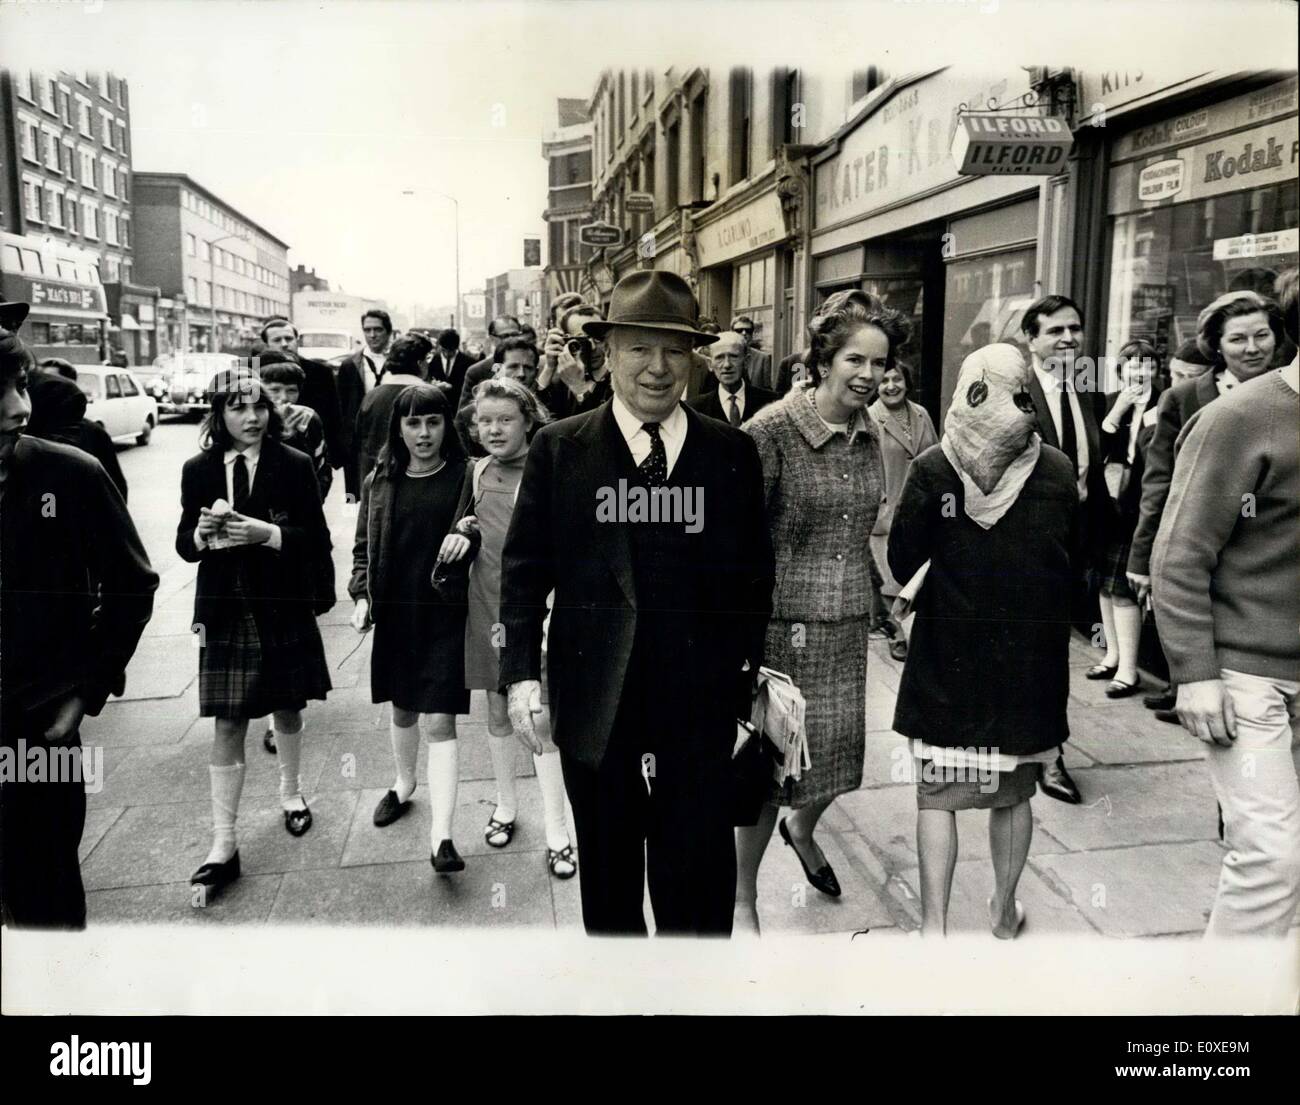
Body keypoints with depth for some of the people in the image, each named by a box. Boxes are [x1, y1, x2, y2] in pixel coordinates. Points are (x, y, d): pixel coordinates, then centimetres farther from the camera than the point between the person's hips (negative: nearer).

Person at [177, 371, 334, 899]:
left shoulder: (295, 466, -7)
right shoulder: (198, 470, 0)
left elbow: (318, 542, -8)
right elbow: (184, 545, 5)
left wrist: (269, 533, -24)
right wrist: (201, 535, -17)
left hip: (284, 611, 0)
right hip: (225, 614, 1)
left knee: (287, 711, 17)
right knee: (227, 726, 1)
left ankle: (291, 792, 43)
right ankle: (223, 846, 8)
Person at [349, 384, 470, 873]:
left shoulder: (463, 478, -6)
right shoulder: (379, 482, 4)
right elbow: (364, 548, 8)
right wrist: (361, 596, -4)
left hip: (447, 615, -4)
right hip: (396, 613, 4)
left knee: (440, 720, -7)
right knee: (402, 709, 21)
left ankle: (441, 835, -5)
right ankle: (404, 784, 47)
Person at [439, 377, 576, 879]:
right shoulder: (477, 472, 6)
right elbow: (461, 520, 19)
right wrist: (461, 532, -4)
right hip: (487, 606, 5)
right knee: (497, 709, 16)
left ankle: (556, 832, 8)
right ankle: (506, 805, 35)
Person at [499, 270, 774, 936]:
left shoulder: (732, 453, 2)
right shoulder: (559, 449, 1)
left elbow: (753, 575, 6)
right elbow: (524, 568, 2)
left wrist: (744, 676, 4)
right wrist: (520, 673, -5)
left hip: (699, 701, 0)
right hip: (596, 700, 1)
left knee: (699, 869, 7)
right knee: (608, 869, 18)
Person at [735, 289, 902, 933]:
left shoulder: (869, 434, 7)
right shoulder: (771, 430, -13)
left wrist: (882, 602, 17)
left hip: (849, 626, 6)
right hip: (784, 625, -6)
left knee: (840, 754, 15)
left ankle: (802, 830, 50)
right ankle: (742, 897, 26)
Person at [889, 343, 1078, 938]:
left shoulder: (932, 468, -11)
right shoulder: (1059, 471, -5)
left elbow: (902, 562, -7)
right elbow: (1076, 568, 4)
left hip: (947, 659, -2)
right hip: (1031, 661, 2)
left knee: (937, 792, 8)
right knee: (1014, 794, 17)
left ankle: (934, 924, 9)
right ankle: (1005, 911, 33)